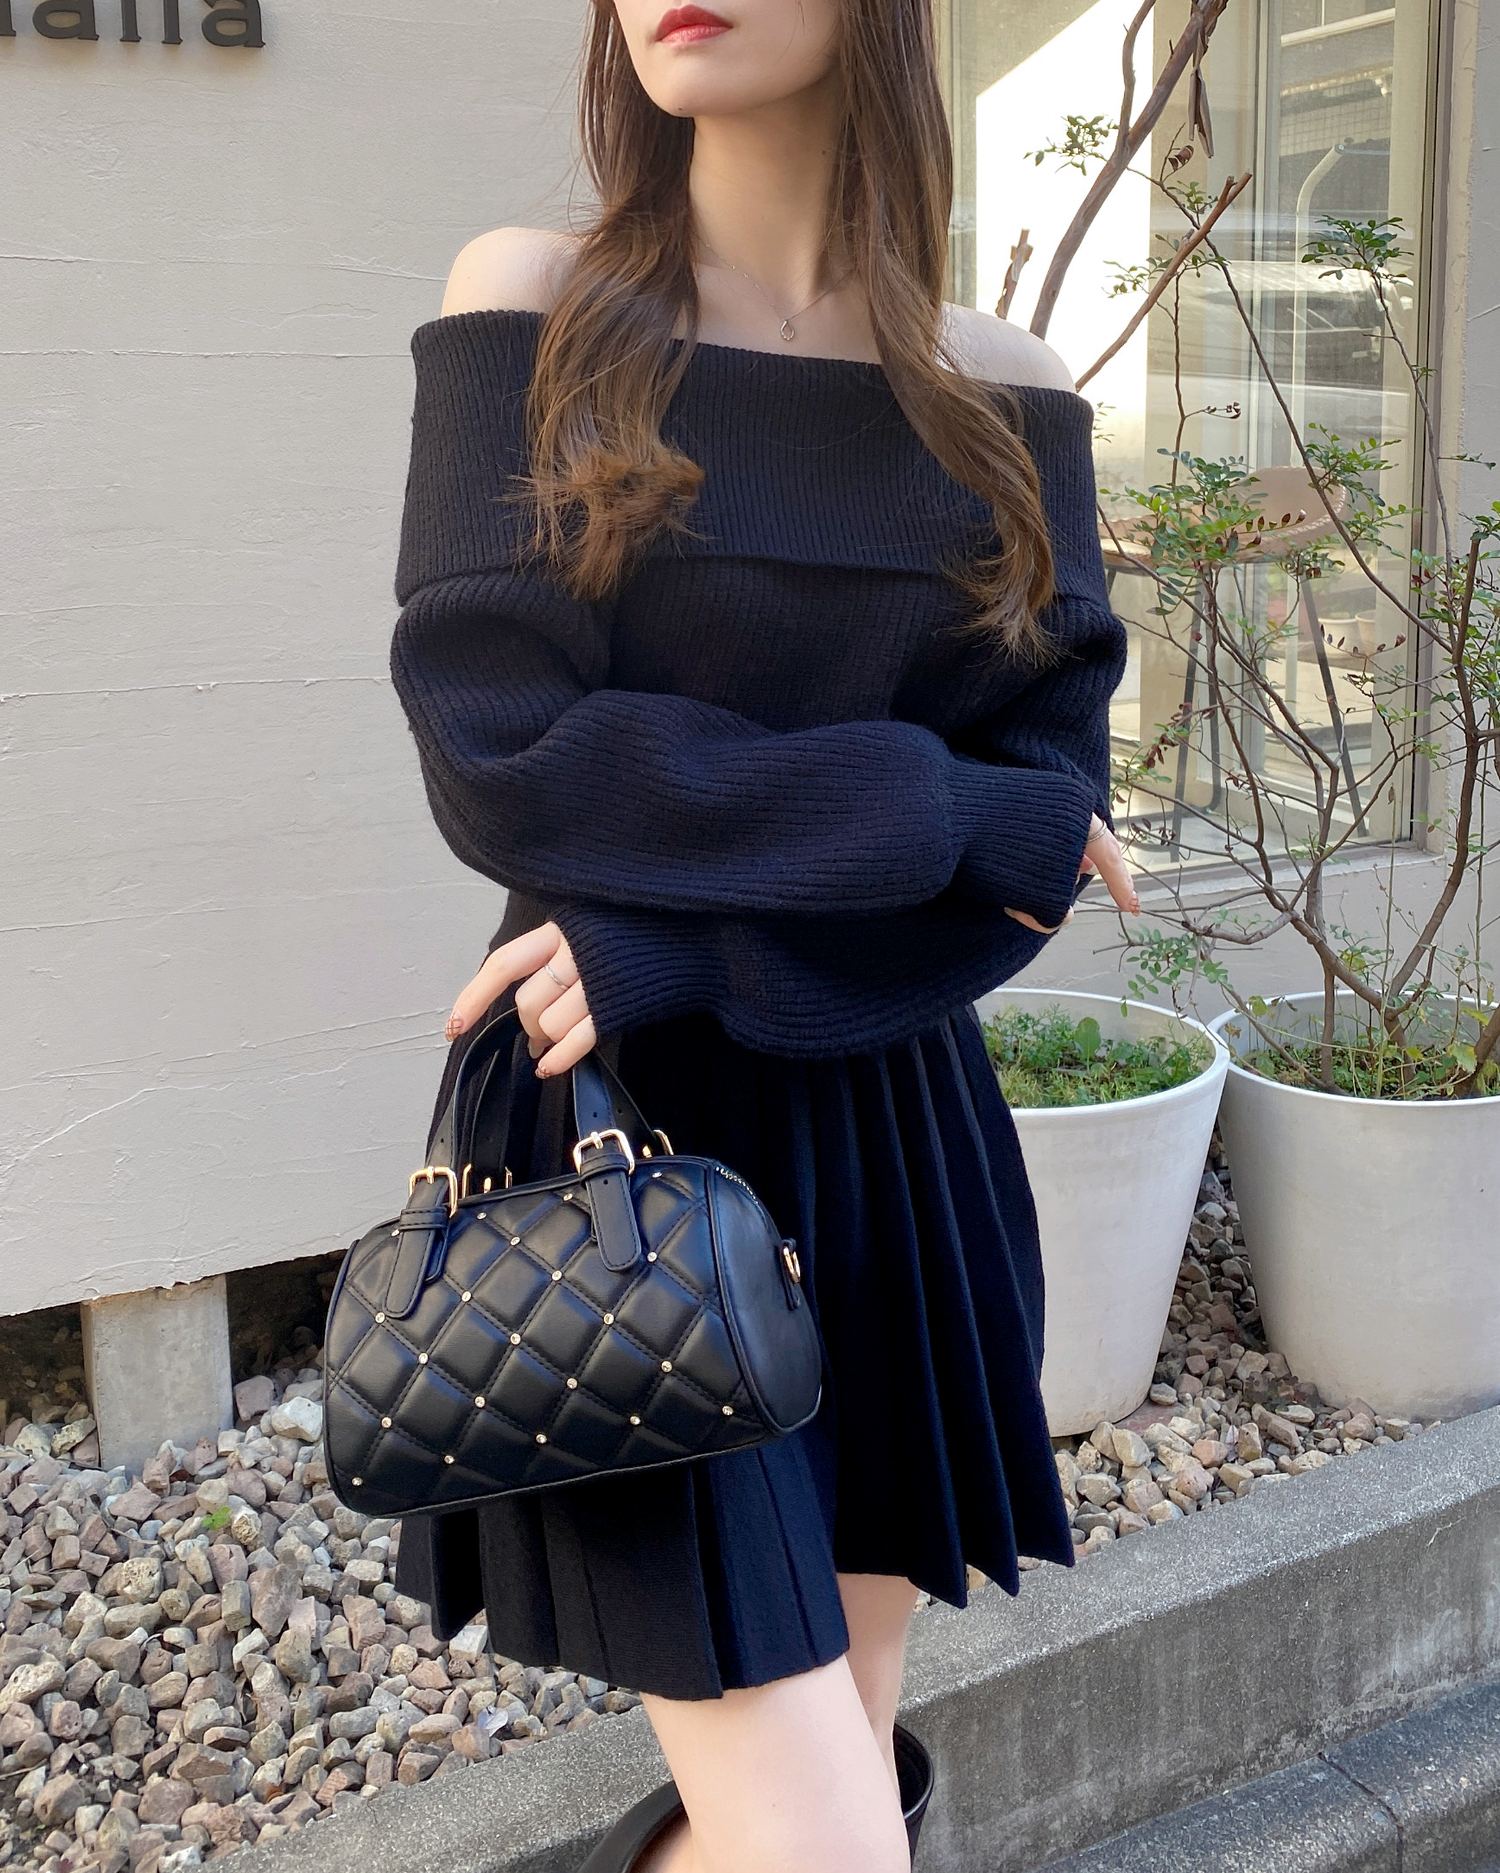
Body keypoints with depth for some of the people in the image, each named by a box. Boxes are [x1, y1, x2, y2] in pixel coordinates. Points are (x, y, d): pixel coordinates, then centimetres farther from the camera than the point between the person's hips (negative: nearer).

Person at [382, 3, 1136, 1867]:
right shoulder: (529, 310, -4)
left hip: (891, 1133, 4)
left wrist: (675, 949, -18)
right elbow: (495, 756, -13)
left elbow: (1052, 807, -4)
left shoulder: (1009, 395, 3)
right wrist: (944, 818, -13)